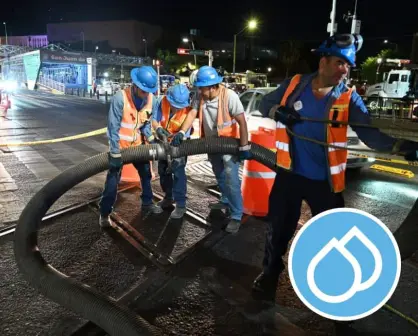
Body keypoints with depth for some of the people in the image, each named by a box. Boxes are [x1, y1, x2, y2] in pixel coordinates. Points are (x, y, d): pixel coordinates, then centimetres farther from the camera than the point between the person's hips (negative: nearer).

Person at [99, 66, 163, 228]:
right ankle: (105, 213, 12)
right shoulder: (120, 98, -27)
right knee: (113, 179, -2)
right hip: (120, 145, -5)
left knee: (146, 173, 17)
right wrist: (115, 153, -23)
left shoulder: (151, 99, -11)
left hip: (137, 144, 6)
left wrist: (151, 139, -13)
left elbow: (146, 122, 1)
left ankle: (147, 202, 38)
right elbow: (113, 127, -23)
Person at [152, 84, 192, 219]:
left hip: (180, 144, -5)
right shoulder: (163, 102, -20)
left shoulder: (187, 111, -29)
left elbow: (184, 135, -31)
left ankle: (180, 205, -1)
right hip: (164, 142, 5)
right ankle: (168, 197, 34)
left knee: (178, 173, -10)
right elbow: (154, 119, -13)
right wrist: (158, 129, -36)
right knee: (163, 171, 15)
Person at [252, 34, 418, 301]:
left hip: (325, 181, 0)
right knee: (279, 229, 15)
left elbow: (370, 134, -16)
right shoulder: (294, 85, -4)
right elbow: (266, 103, 7)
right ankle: (271, 272, 40)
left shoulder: (349, 98, -7)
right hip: (290, 174, 1)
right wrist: (277, 112, -17)